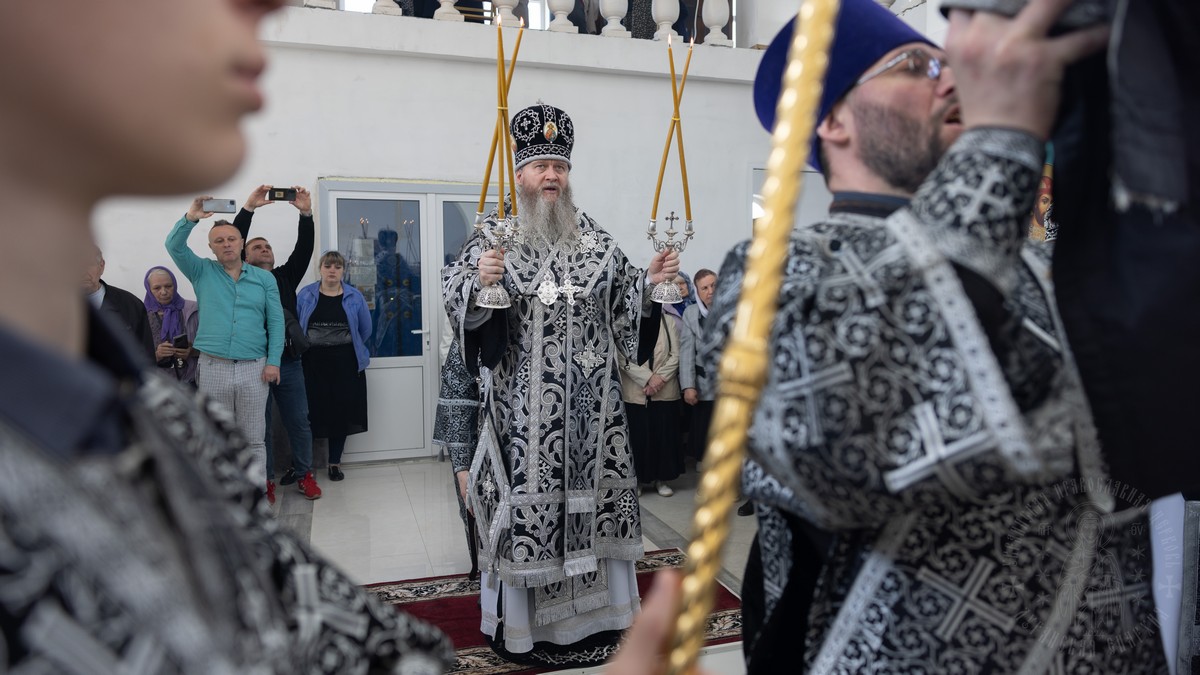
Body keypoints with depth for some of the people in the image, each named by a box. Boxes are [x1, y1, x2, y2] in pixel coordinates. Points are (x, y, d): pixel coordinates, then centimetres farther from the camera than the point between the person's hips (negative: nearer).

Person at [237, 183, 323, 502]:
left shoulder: (285, 277, 14)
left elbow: (304, 249, 2)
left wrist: (306, 213, -11)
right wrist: (249, 207, -14)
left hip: (289, 362, 3)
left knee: (299, 422, 7)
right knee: (260, 426, 6)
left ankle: (303, 473, 21)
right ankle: (266, 479, 18)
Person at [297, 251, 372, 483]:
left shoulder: (354, 297, 4)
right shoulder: (305, 295, 2)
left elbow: (365, 329, 11)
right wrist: (307, 346, 2)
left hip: (345, 364, 1)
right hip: (312, 363, -1)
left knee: (342, 412, 6)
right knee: (311, 411, 0)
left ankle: (335, 462, 20)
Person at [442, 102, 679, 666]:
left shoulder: (594, 238, 10)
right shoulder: (494, 235, 0)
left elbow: (621, 297, 15)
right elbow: (455, 293, -10)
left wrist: (649, 280, -2)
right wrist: (478, 281, -29)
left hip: (588, 399, 4)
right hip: (523, 402, -3)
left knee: (589, 492, 10)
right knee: (527, 497, 2)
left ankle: (590, 609, 28)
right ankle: (521, 621, 20)